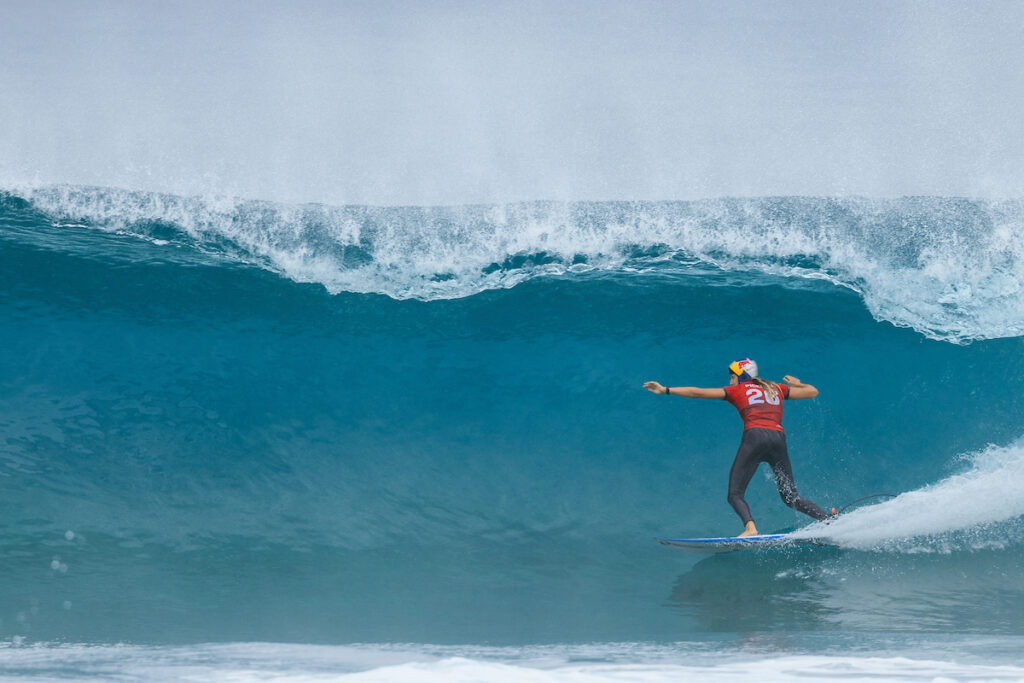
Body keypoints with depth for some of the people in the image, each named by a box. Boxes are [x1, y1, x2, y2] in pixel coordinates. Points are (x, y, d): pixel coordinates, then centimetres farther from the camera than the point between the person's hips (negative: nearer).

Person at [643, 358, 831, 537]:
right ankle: (829, 518, -7)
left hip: (755, 436, -4)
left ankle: (750, 527, -31)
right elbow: (812, 392, 30)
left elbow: (698, 393, 15)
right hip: (778, 439, 4)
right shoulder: (776, 389, 26)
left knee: (735, 495, -3)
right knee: (791, 498, 13)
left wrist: (666, 390, 20)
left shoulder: (737, 390, 16)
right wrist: (797, 384, 51)